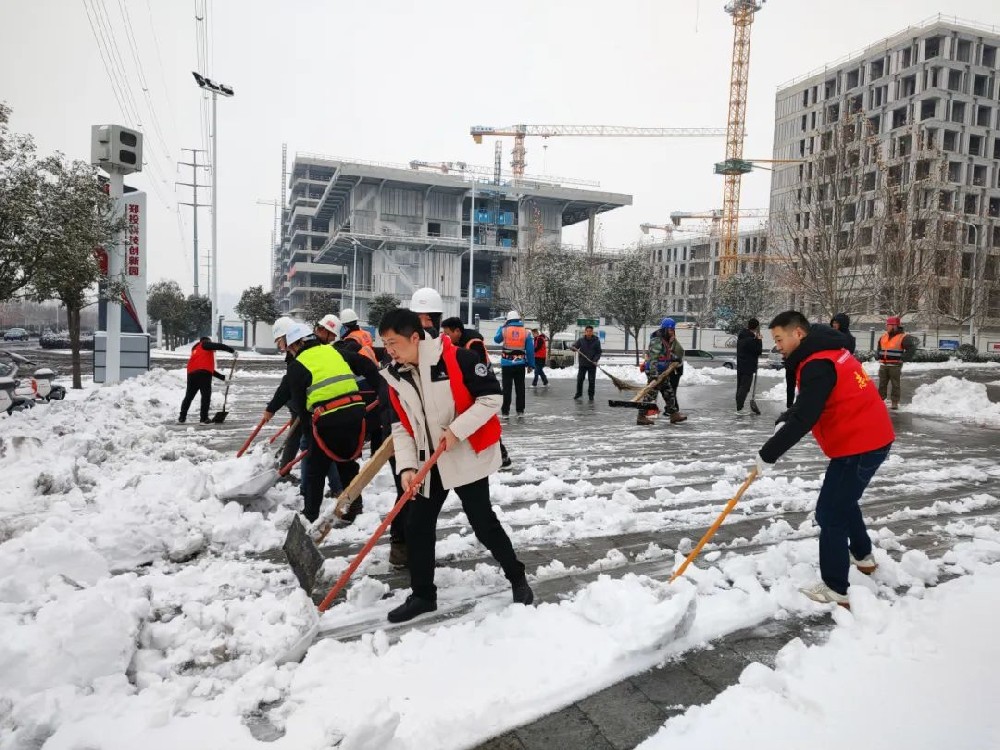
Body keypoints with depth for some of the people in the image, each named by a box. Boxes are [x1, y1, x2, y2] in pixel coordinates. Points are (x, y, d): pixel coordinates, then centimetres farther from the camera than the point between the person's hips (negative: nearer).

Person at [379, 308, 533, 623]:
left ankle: (517, 578, 26)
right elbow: (401, 428, 4)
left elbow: (491, 398, -16)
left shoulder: (458, 359, -19)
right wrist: (406, 466, -9)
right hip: (428, 463, 6)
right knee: (417, 527, 7)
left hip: (467, 457, -6)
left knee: (484, 524, 2)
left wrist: (456, 430, -21)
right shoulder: (396, 376, 0)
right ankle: (422, 595, 24)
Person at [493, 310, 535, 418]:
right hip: (520, 363, 1)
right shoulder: (525, 331, 0)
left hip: (507, 363, -1)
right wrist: (531, 364, 6)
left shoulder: (504, 330, -3)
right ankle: (520, 410, 13)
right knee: (520, 387, 10)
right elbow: (530, 349, 0)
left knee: (507, 387, 4)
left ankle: (505, 411, 5)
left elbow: (496, 340, 17)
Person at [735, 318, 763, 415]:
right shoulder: (751, 339, -18)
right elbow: (759, 351, -12)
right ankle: (739, 408, -9)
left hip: (740, 366, 9)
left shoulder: (741, 336, 9)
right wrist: (759, 340, -5)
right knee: (745, 387, -6)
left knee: (740, 387, 13)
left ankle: (738, 407, 19)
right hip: (748, 367, -8)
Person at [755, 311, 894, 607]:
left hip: (858, 446, -11)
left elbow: (804, 420, -28)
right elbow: (808, 403, 19)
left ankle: (836, 591, 2)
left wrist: (767, 455, -22)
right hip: (870, 439, 11)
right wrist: (784, 420, 2)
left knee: (830, 513, -5)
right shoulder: (826, 352, 11)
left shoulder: (818, 365, -22)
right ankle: (862, 555, 46)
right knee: (843, 501, 27)